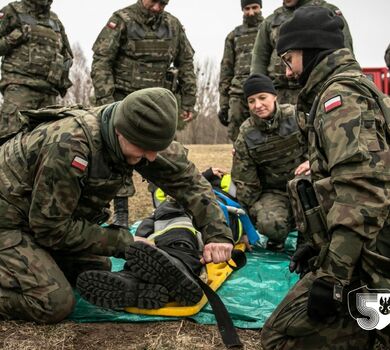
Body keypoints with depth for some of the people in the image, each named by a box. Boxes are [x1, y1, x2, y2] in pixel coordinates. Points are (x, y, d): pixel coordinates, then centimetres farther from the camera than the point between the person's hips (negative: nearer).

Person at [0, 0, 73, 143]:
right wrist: (15, 38, -10)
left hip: (48, 92, 5)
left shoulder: (55, 21, 22)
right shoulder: (12, 12, 9)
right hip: (20, 86, -5)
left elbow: (67, 54, 31)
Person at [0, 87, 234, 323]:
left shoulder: (140, 138, -15)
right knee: (55, 304, -18)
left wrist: (217, 233, -17)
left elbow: (188, 179, -6)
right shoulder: (71, 147, -36)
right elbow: (51, 226, -27)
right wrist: (123, 242, -22)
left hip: (51, 213, 8)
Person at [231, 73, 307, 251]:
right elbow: (244, 181, 0)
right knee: (269, 224, -33)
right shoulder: (246, 134, -5)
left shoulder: (295, 116, -7)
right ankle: (278, 236, 7)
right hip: (274, 191, -1)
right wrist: (253, 213, 0)